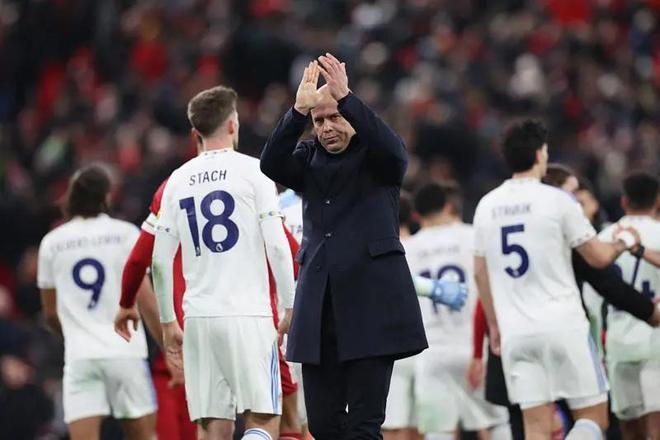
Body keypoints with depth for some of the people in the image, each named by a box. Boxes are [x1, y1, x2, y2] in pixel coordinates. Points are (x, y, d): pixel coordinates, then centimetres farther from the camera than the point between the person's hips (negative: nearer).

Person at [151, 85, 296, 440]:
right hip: (248, 315, -4)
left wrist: (168, 322, 18)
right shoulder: (251, 171, -1)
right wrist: (290, 306, 0)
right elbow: (277, 246, -7)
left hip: (199, 318, 4)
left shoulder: (179, 180, 10)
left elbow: (160, 260, 10)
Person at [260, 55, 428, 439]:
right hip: (319, 307, 4)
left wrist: (345, 98, -26)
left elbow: (390, 146, -19)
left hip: (371, 306, -4)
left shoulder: (379, 158, 4)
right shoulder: (309, 160, 14)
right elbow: (271, 163, -5)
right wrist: (299, 111, -17)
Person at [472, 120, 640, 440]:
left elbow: (480, 274, 15)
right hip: (563, 327, -5)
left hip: (515, 332, 5)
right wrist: (622, 243, 21)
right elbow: (600, 258, -1)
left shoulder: (486, 206, 9)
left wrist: (494, 326, 25)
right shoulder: (556, 200, -6)